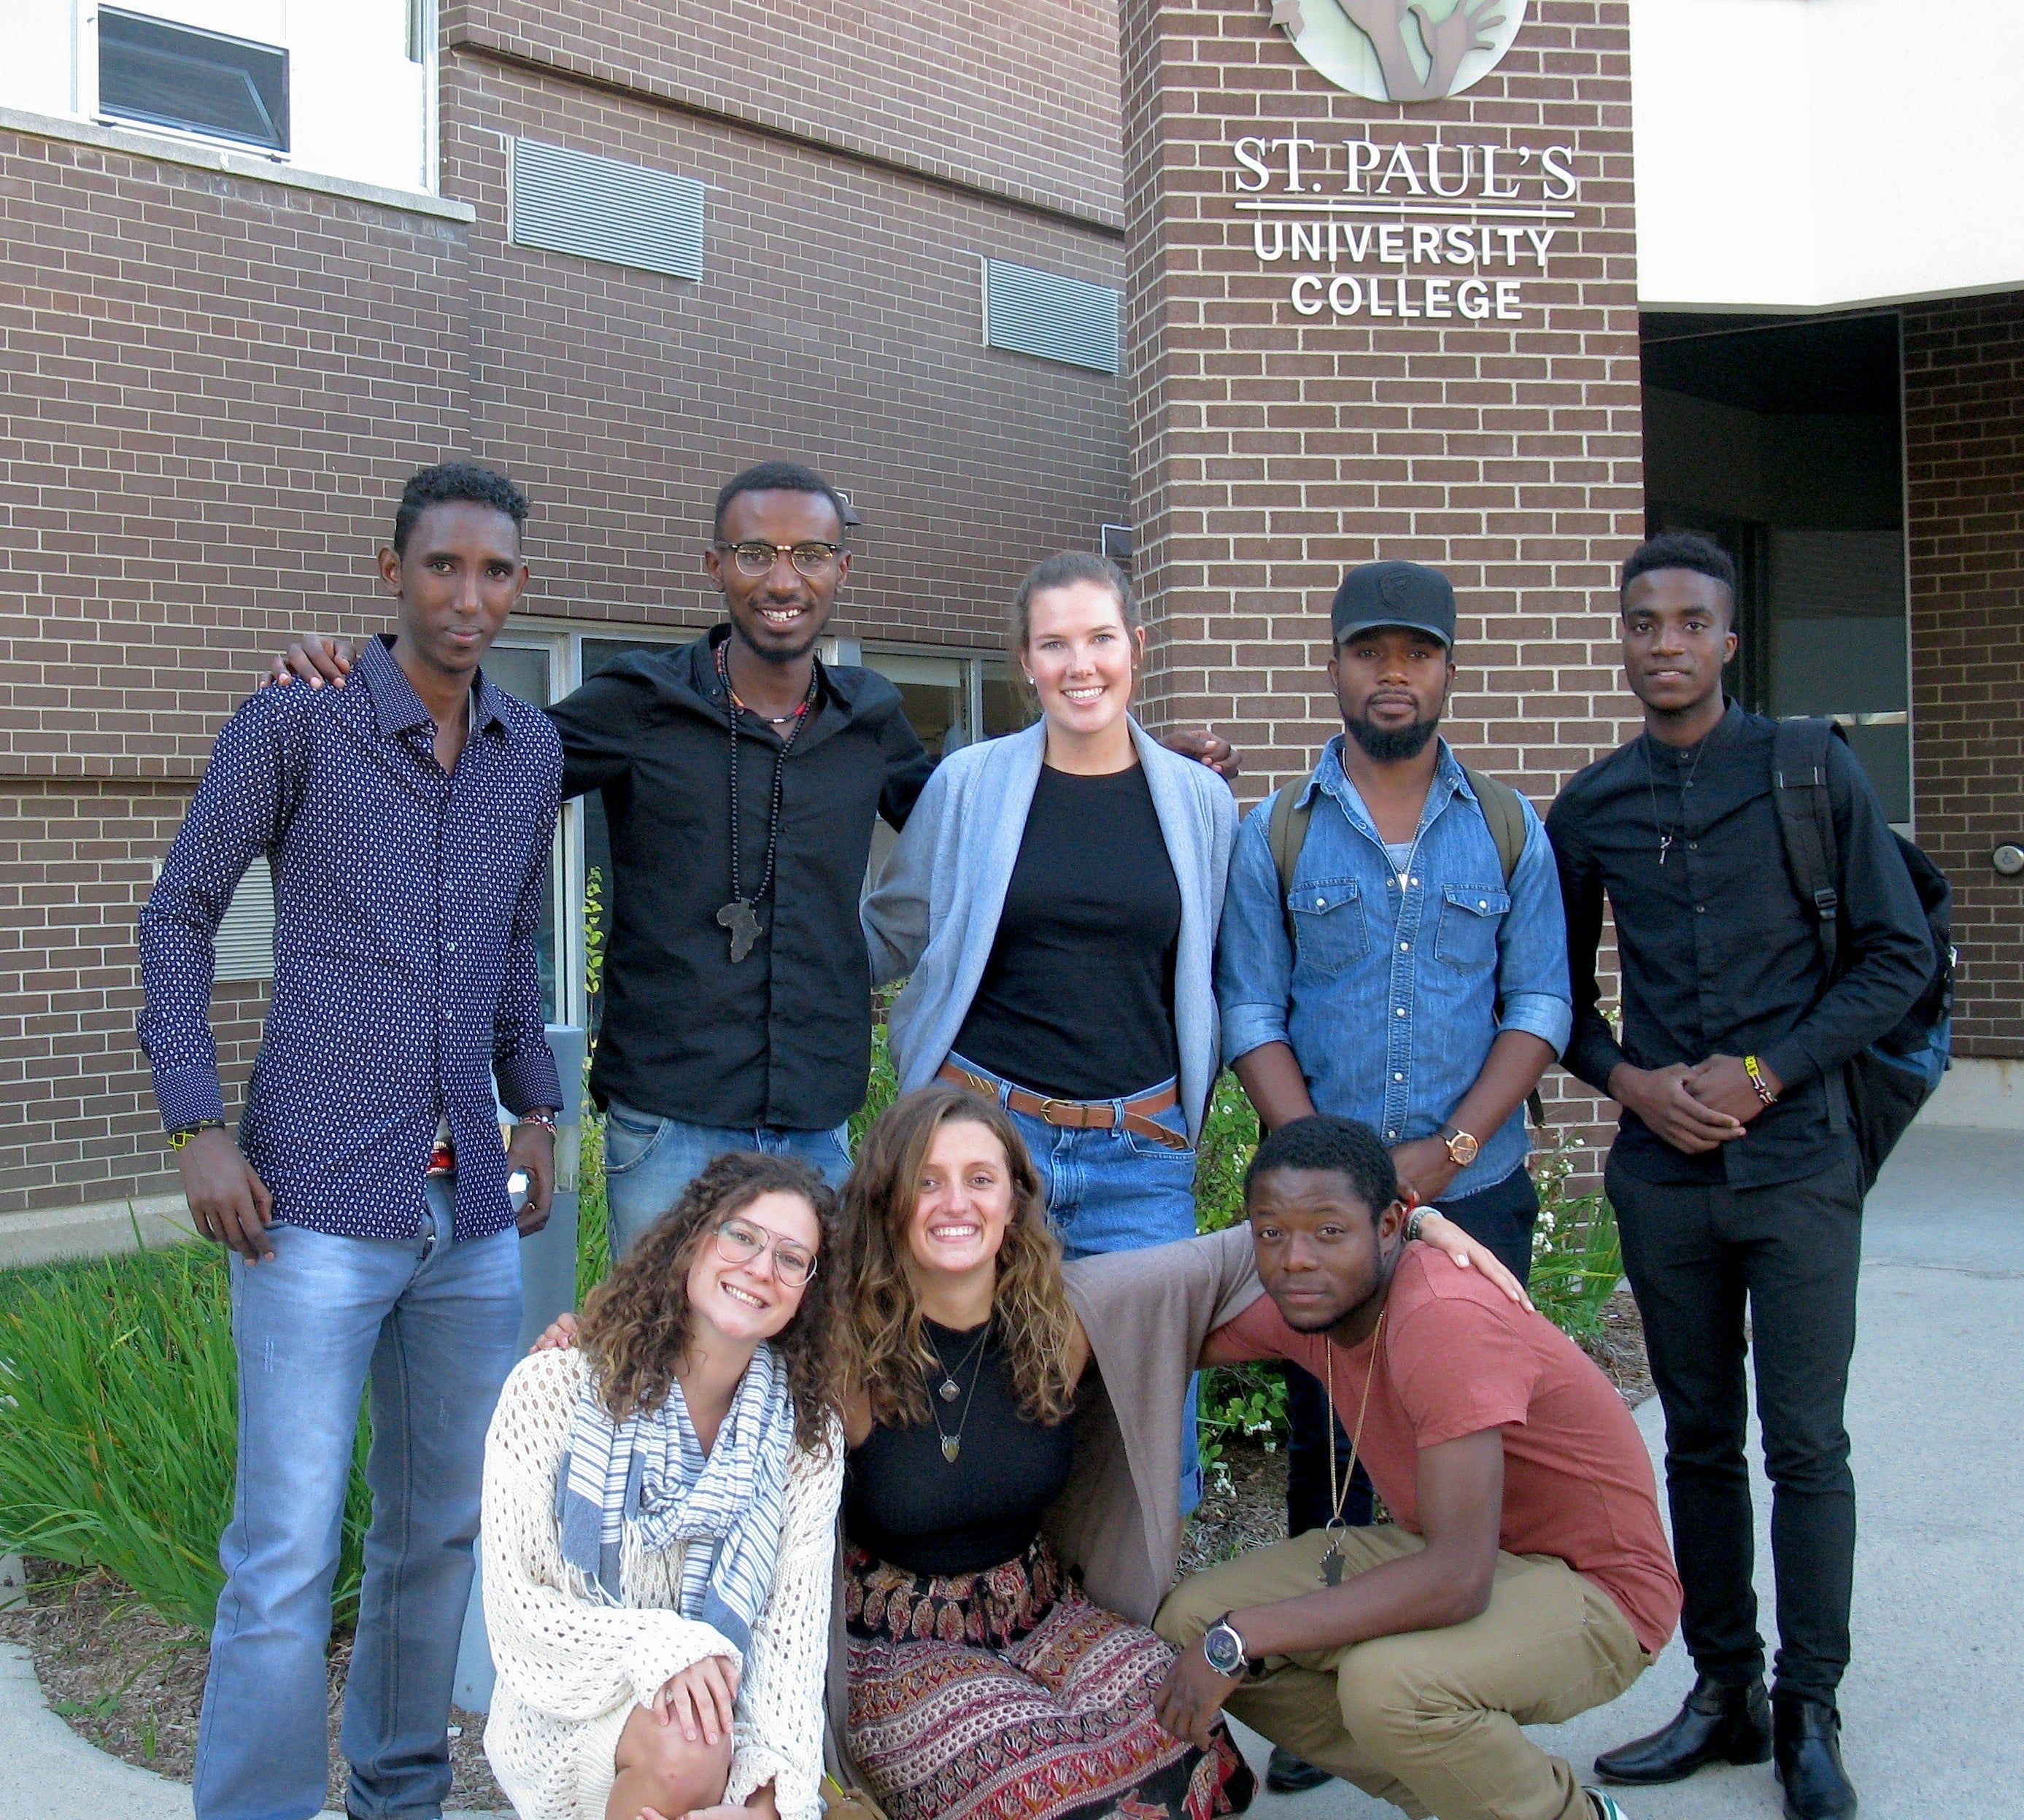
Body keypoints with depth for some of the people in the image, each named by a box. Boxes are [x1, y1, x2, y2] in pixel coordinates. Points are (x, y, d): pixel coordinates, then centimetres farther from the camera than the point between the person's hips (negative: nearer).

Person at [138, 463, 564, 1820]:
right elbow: (179, 918, -1)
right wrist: (198, 1128, -8)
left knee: (446, 1526, 15)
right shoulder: (296, 721, -5)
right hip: (319, 1204, -5)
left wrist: (536, 1108, 11)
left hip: (471, 1209, 5)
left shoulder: (533, 752, 9)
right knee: (288, 1555, -5)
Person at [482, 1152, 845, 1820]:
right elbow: (515, 1605, -10)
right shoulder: (553, 1389, -9)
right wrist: (656, 1645, -28)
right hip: (564, 1711, -1)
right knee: (684, 1748, -33)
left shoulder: (809, 1437, -1)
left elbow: (792, 1639, -7)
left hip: (725, 1720, 1)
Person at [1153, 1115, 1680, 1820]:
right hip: (1445, 1554, 8)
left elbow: (1457, 1581, -36)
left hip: (1592, 1587, -8)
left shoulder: (1445, 1319, -31)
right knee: (1189, 1623, -5)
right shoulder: (1308, 1301, -7)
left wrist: (1237, 1640, -32)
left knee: (1388, 1682, -36)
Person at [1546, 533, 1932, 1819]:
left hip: (1797, 1156, -3)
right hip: (1662, 1168, 3)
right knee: (1700, 1439, 11)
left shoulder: (1812, 773, -1)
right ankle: (1725, 1693, 23)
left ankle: (1809, 1714, 15)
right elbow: (1559, 990, 14)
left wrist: (1766, 1072, -12)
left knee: (1805, 1443, 1)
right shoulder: (1589, 810, 6)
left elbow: (1900, 955, -2)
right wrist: (1631, 1080, -5)